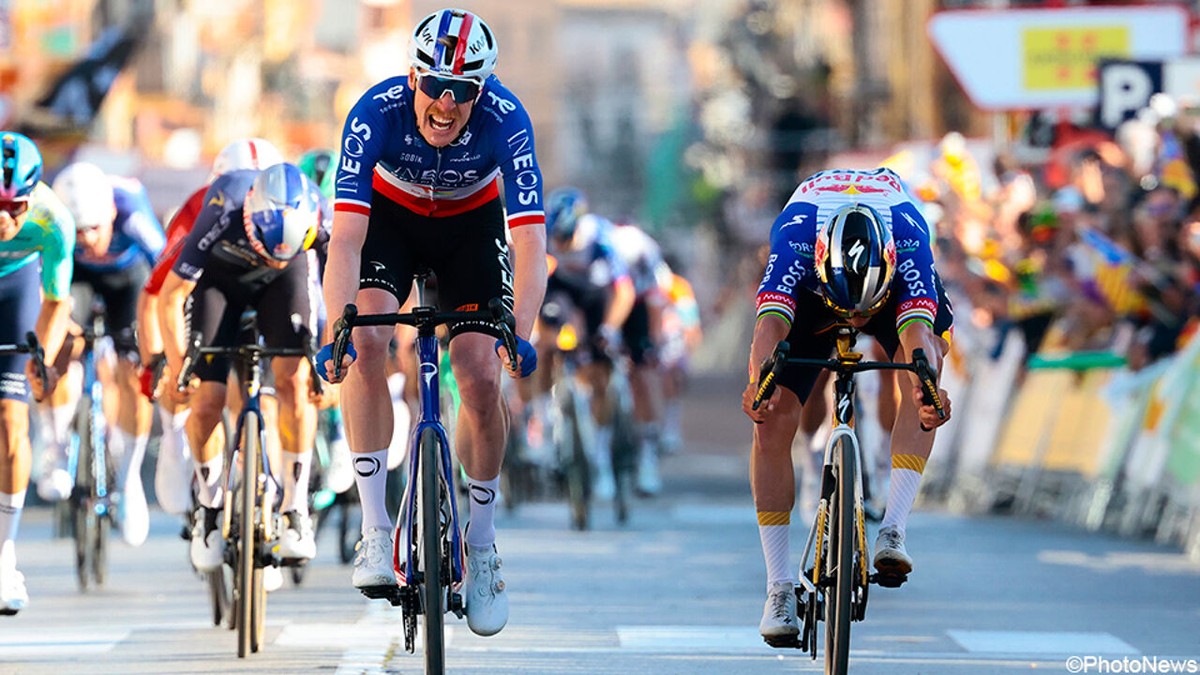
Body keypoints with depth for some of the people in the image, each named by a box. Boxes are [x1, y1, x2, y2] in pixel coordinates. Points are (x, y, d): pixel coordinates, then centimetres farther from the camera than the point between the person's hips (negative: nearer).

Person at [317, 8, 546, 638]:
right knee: (367, 343, -26)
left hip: (471, 222, 1)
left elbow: (530, 241, -38)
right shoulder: (377, 111, -35)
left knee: (482, 380, -12)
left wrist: (520, 334, -52)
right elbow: (345, 237, -40)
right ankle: (375, 531, -21)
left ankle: (482, 545, 9)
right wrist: (337, 331, -53)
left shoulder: (505, 119, -33)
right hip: (389, 214, 0)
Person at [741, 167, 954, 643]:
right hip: (809, 295, 0)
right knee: (772, 421, -16)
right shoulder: (794, 233, -41)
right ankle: (779, 588, -10)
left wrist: (927, 389, -73)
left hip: (894, 286, 0)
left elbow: (917, 329, -53)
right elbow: (771, 321, -53)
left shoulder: (908, 234, -41)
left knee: (927, 355, -32)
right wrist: (758, 381, -73)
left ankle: (893, 530, -32)